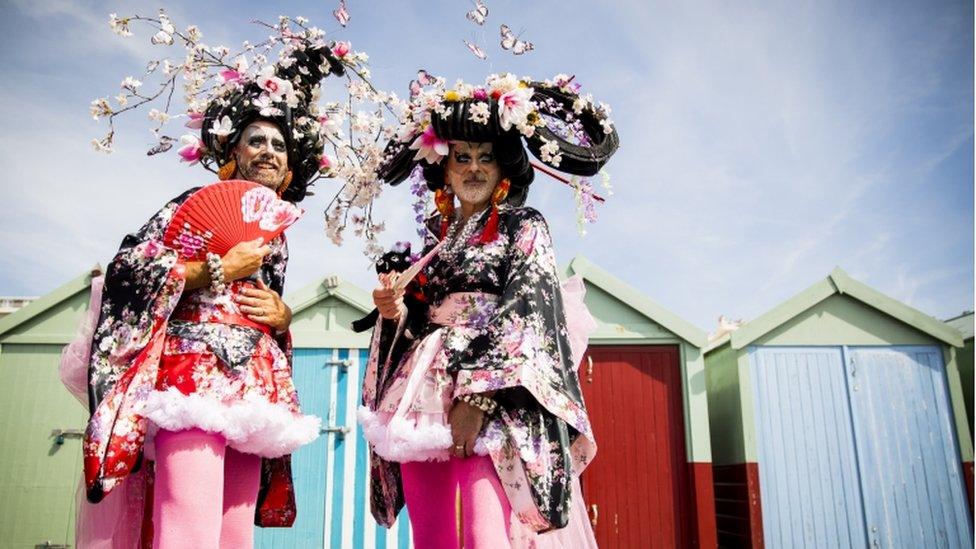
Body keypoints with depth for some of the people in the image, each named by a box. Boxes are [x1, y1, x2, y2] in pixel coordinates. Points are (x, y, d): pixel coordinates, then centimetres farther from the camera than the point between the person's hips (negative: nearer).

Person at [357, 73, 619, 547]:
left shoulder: (524, 225, 6)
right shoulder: (434, 235, 21)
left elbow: (525, 308, -9)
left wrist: (479, 395, -20)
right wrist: (394, 310, -1)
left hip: (497, 399, -5)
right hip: (423, 391, 6)